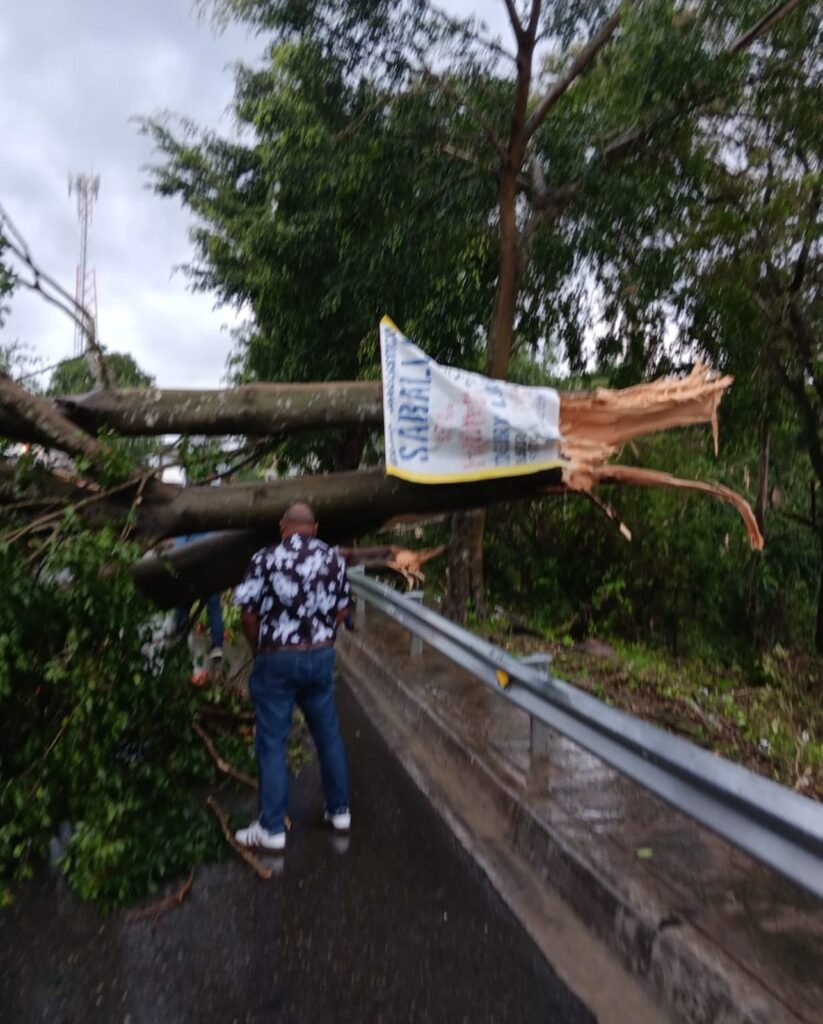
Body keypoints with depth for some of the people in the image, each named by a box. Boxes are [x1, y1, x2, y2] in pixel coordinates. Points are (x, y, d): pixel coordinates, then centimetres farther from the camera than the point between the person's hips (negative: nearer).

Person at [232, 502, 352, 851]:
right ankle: (339, 810, 29)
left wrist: (258, 649, 8)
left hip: (277, 660, -3)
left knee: (272, 743, 7)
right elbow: (341, 610, 5)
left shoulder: (264, 559, -10)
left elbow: (248, 613, -9)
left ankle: (272, 828, 16)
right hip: (321, 656, 4)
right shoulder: (334, 557, 0)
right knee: (328, 734, 17)